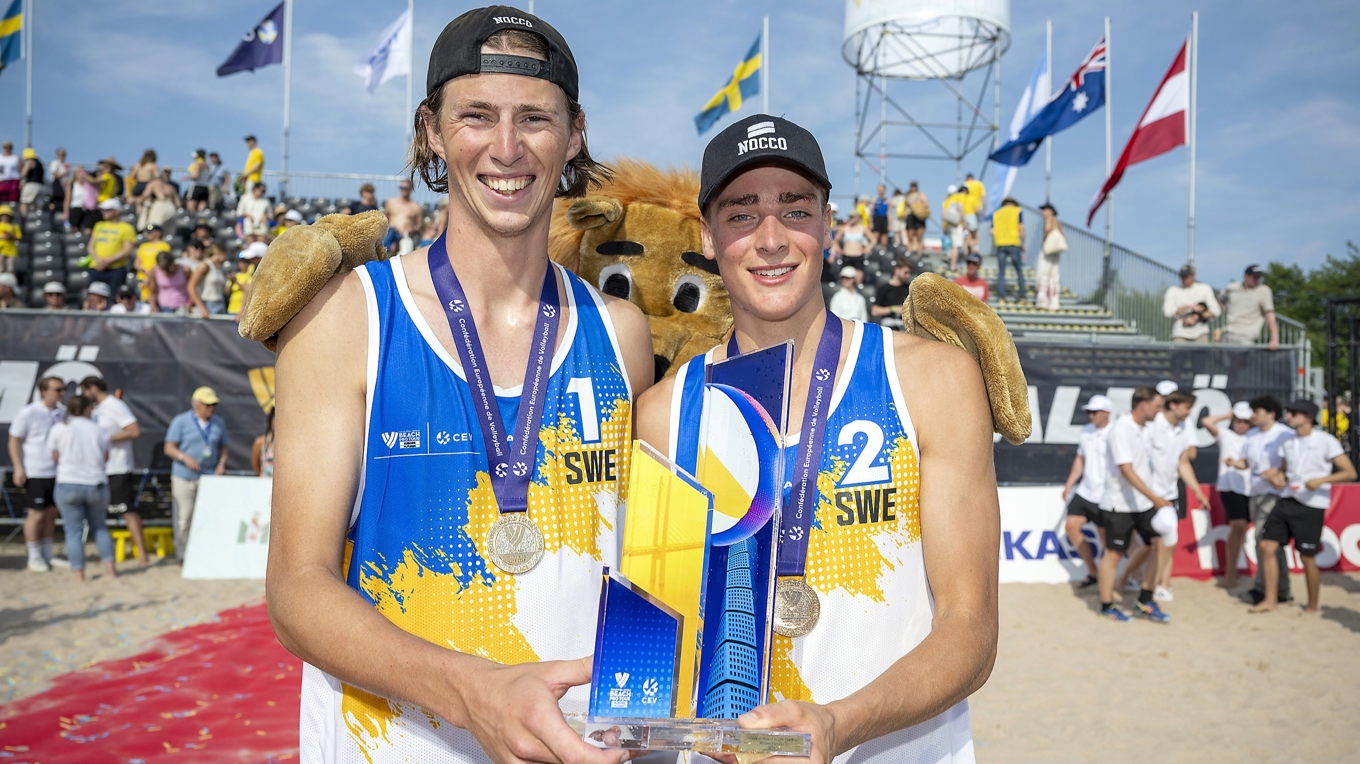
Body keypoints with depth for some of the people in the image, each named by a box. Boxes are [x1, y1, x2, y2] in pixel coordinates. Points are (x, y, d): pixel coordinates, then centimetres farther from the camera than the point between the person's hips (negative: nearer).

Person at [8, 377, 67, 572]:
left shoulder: (62, 413, 6)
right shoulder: (28, 413, -10)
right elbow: (14, 441, -7)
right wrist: (18, 468, -13)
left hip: (57, 472, 5)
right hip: (35, 473, -5)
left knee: (51, 513, 11)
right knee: (37, 514, 1)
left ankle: (48, 555, 22)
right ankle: (34, 558, 12)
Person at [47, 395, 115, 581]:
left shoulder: (59, 428, -2)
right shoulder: (98, 429, 1)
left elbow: (55, 457, 7)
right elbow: (105, 457, 7)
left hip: (68, 486, -1)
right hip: (96, 485, 2)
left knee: (74, 531, 4)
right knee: (99, 527, 17)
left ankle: (79, 573, 2)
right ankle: (109, 566, 10)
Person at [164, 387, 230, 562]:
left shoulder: (219, 423, 12)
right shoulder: (181, 421, 2)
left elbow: (224, 447, 18)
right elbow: (169, 448, 0)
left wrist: (222, 463, -1)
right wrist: (185, 458, -17)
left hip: (210, 477, 2)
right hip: (184, 477, -2)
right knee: (184, 518, 0)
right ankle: (183, 555, 10)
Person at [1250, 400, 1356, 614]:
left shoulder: (1326, 441, -9)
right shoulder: (1288, 443, 10)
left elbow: (1350, 473, -13)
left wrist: (1321, 480, -27)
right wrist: (1276, 477, -1)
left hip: (1311, 506, -6)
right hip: (1287, 501, 6)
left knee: (1307, 557, 1)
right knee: (1268, 546, -1)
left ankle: (1312, 606, 19)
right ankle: (1270, 600, 9)